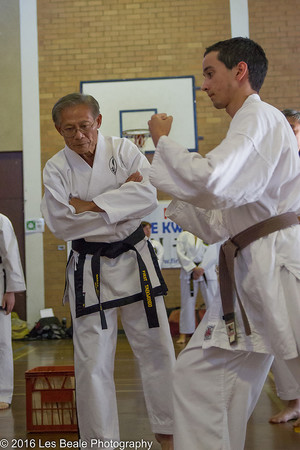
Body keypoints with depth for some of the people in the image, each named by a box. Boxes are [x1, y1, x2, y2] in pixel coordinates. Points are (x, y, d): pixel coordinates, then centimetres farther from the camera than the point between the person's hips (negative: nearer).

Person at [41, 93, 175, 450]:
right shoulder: (56, 169, -4)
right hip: (88, 267, -1)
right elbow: (60, 223, -15)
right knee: (92, 361, 2)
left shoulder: (123, 150, -3)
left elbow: (148, 196, -17)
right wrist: (121, 202, -16)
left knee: (156, 348, 8)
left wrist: (88, 205, -20)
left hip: (133, 258, 1)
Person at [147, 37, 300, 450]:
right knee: (197, 373, 8)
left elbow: (210, 182, -23)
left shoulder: (260, 116, -7)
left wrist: (163, 141, -8)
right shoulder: (246, 125, 22)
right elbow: (218, 224, 23)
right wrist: (171, 199, 17)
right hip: (250, 271, 9)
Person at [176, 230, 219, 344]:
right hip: (188, 271, 0)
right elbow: (180, 253, -4)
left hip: (207, 270, 0)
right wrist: (194, 268, -14)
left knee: (212, 301, 0)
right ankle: (184, 333, 12)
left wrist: (201, 269, -16)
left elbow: (212, 255, -4)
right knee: (187, 302, 3)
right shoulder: (184, 235, 7)